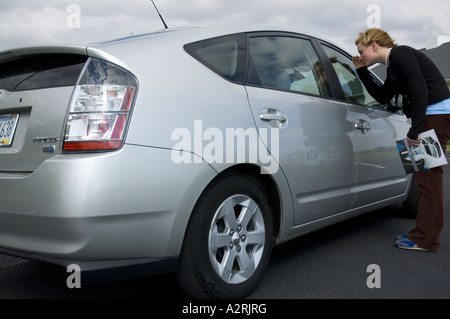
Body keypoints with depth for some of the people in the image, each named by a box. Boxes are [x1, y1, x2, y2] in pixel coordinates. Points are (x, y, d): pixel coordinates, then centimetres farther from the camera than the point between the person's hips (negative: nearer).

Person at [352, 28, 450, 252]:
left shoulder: (399, 54, -11)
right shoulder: (392, 66, 18)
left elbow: (420, 90, -20)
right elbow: (383, 97, 22)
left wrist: (414, 130, -23)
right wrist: (362, 72, 18)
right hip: (428, 117, 10)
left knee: (428, 176, -8)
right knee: (425, 176, 13)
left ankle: (426, 239, -1)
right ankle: (423, 234, 22)